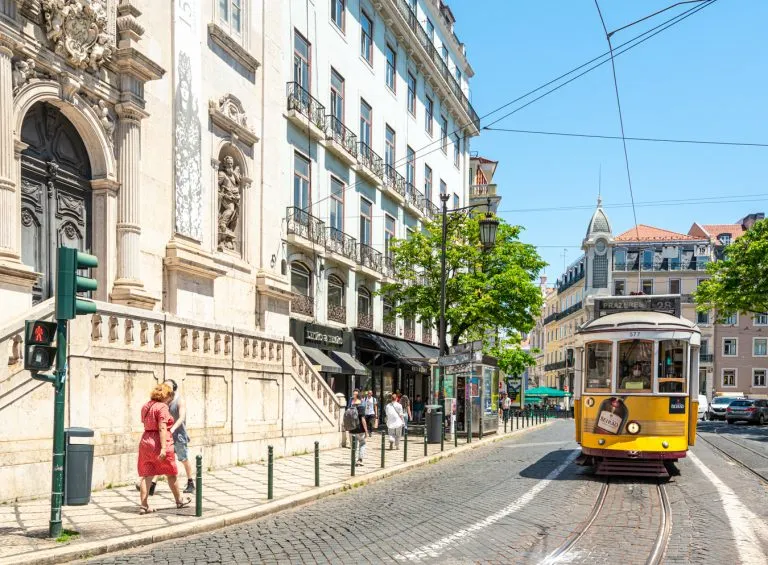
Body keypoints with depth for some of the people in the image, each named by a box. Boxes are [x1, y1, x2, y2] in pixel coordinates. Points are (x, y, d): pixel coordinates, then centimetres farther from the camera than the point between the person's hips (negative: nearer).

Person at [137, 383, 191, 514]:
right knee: (171, 474, 11)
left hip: (145, 441, 7)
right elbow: (162, 428, -20)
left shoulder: (145, 407, 12)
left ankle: (144, 506, 2)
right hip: (159, 443, -7)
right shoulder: (162, 407, -14)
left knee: (146, 475, 6)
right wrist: (164, 448, -24)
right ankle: (179, 500, 25)